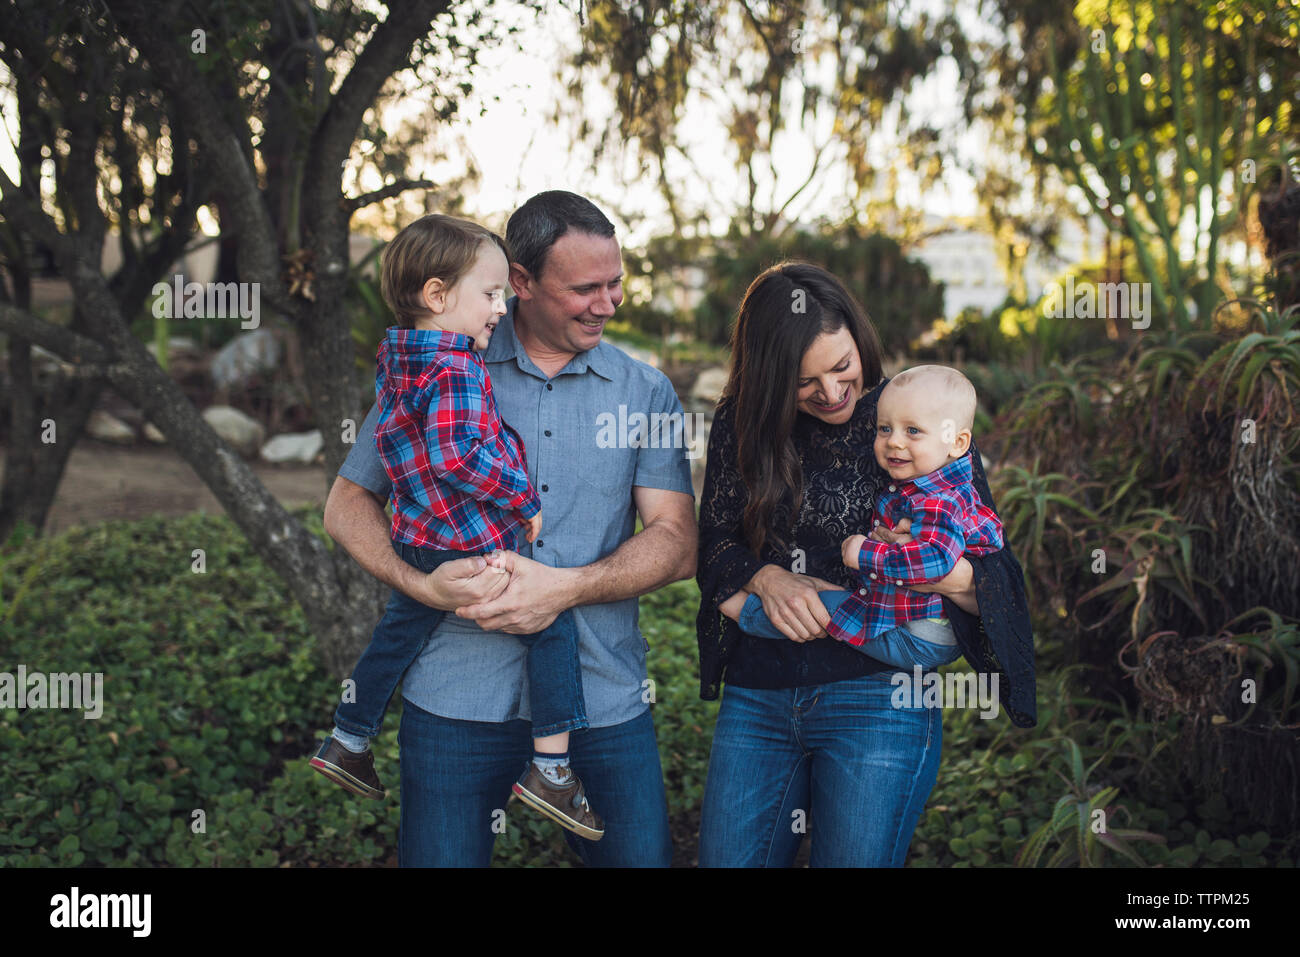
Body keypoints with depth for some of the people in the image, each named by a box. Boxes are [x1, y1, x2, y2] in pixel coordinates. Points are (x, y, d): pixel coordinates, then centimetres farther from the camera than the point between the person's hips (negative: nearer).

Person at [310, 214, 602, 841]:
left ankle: (348, 742, 40)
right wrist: (525, 500, -21)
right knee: (552, 623, 1)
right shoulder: (455, 372, -21)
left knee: (399, 630, 25)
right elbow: (457, 456, -31)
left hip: (417, 542, 9)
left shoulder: (397, 360, 8)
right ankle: (551, 769, 2)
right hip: (471, 545, -9)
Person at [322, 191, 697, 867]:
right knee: (438, 858, 5)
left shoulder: (646, 392, 6)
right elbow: (348, 504, 7)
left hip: (605, 701, 1)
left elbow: (677, 544, 0)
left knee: (641, 857, 3)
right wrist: (420, 583, -12)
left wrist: (568, 587, -16)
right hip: (459, 694, -1)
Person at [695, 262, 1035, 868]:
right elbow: (714, 544, 5)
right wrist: (769, 579, -14)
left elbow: (997, 584, -3)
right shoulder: (741, 424, 5)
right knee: (726, 858, 7)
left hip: (877, 698, -3)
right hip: (756, 696, 3)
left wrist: (951, 576, -25)